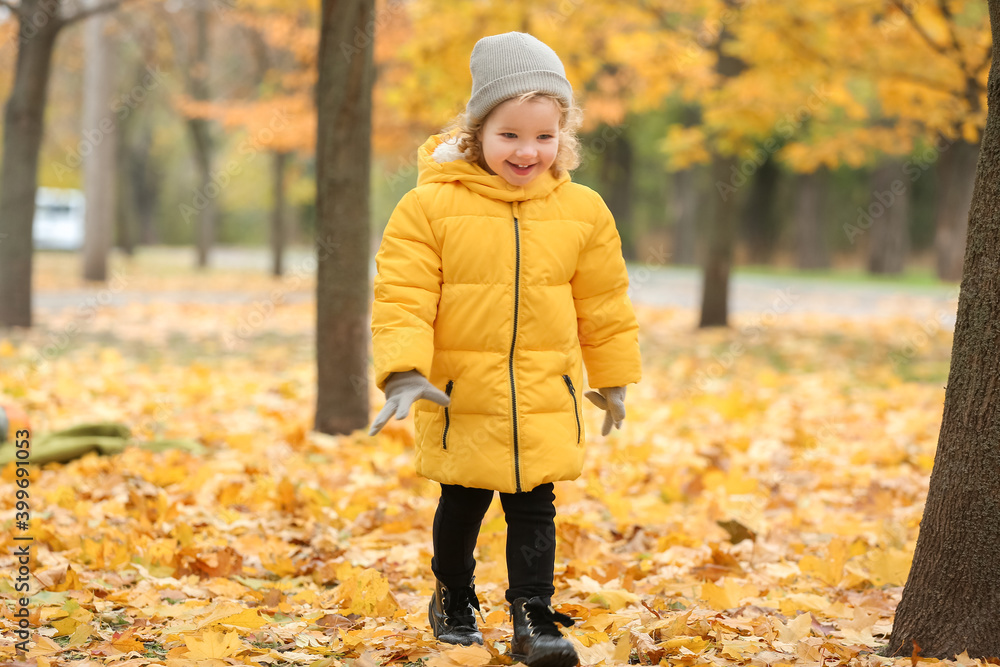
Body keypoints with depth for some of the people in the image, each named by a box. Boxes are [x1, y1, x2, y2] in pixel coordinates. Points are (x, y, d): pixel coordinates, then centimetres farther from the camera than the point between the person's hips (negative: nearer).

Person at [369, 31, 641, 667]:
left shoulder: (582, 210, -1)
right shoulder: (430, 206, -11)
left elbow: (605, 303, 10)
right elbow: (402, 297, -10)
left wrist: (613, 379, 15)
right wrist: (405, 372, -20)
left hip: (544, 400, 1)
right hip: (459, 395, -1)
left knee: (534, 509, 1)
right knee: (462, 505, 15)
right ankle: (454, 600, 37)